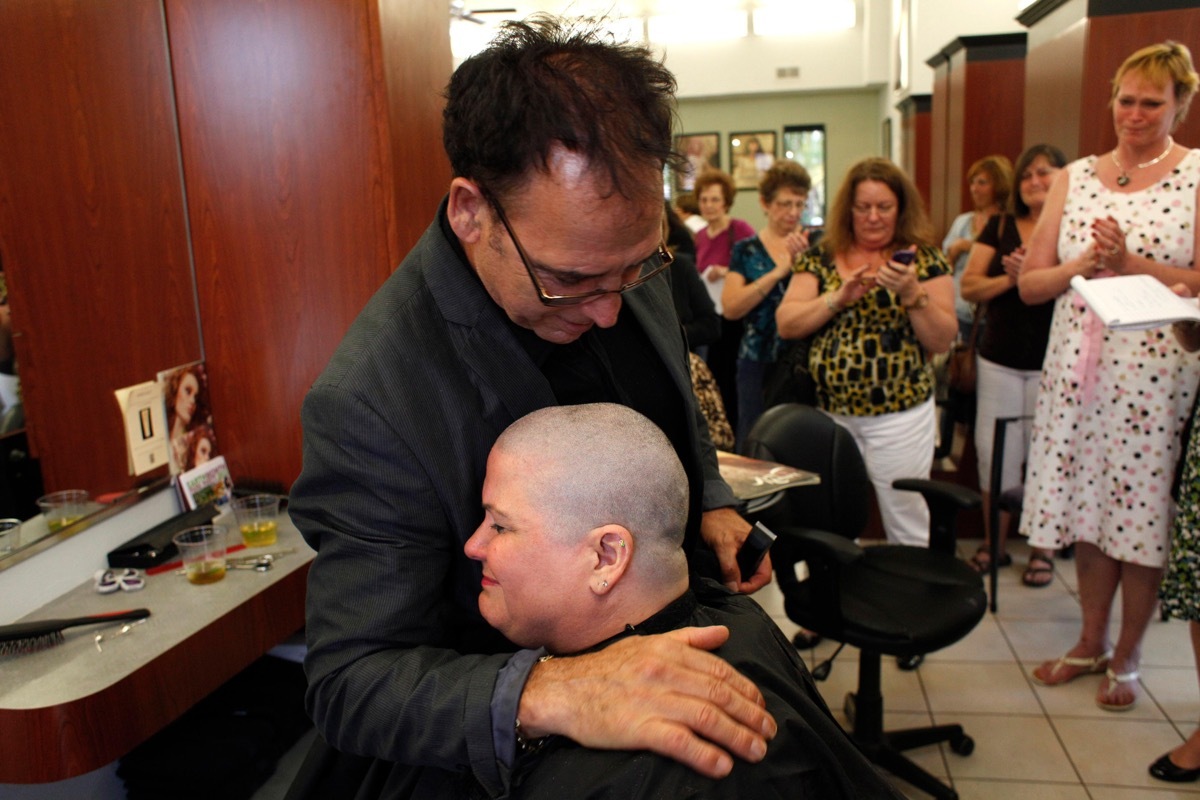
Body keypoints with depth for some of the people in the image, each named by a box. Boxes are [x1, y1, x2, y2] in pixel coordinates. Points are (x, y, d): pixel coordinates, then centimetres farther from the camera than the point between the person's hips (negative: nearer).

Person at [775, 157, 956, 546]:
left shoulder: (923, 258, 1)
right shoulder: (821, 257, 6)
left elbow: (941, 341, -4)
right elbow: (786, 324, -2)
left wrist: (912, 292, -18)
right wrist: (839, 297, -14)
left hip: (899, 412, -2)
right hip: (829, 411, 2)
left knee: (907, 525, 4)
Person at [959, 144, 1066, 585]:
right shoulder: (999, 227, 8)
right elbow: (969, 286, 3)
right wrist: (1009, 279, -14)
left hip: (1051, 362, -2)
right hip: (999, 358, 3)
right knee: (994, 451, 6)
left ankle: (1042, 549, 19)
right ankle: (993, 543, 20)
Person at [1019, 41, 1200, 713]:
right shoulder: (1075, 178, 9)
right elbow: (1030, 284, 7)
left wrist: (1131, 262, -17)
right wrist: (1080, 264, -11)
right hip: (1078, 368, 3)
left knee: (1143, 516, 5)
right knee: (1088, 508, 11)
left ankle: (1126, 658, 24)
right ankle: (1091, 642, 29)